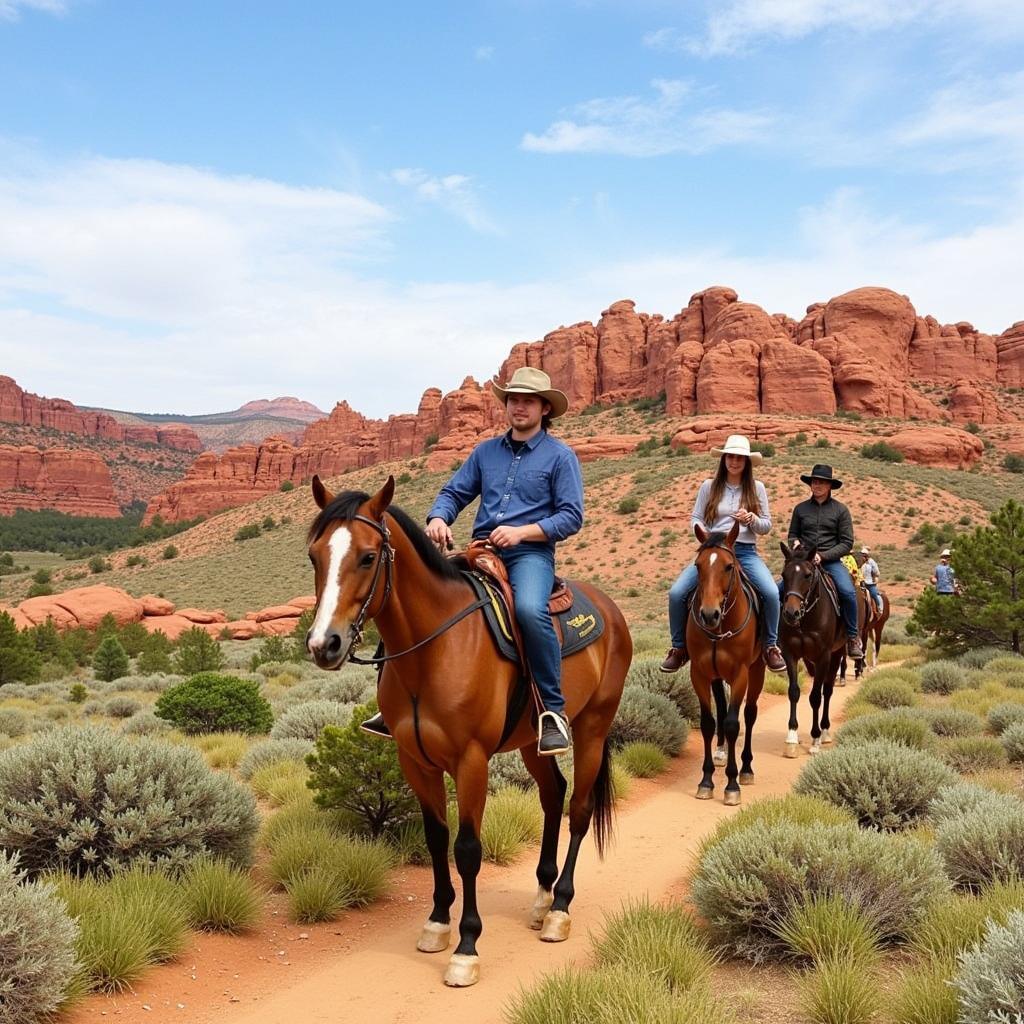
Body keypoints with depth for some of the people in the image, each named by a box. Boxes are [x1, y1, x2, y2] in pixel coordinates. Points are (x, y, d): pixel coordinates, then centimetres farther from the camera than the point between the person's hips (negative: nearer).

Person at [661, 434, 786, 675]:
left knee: (771, 592, -27)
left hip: (745, 552, -1)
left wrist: (751, 519, -14)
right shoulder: (709, 487, 7)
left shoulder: (757, 488, 7)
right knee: (676, 593, -17)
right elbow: (695, 519, 6)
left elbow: (766, 526, 8)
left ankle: (771, 647, -5)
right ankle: (679, 648, 3)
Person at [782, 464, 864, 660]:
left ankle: (852, 638, -10)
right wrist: (795, 542, -4)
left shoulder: (840, 510, 4)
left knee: (848, 592, -27)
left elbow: (847, 543, 1)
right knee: (778, 590, -19)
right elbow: (792, 534, 21)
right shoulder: (801, 508, 10)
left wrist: (823, 556, -12)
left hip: (831, 561, -2)